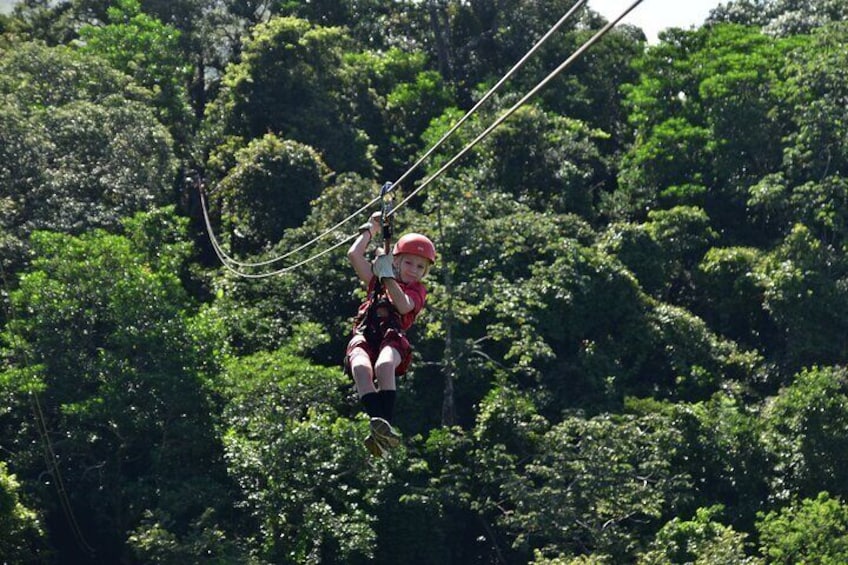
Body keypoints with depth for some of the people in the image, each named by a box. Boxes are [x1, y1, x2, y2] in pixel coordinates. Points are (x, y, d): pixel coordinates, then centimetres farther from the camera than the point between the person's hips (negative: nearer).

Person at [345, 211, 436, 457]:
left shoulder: (417, 290, 23)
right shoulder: (377, 281, 31)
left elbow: (404, 306, 0)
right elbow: (354, 255, 25)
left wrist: (388, 277, 1)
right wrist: (371, 228, 34)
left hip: (392, 337, -1)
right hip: (364, 335, 2)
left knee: (384, 365, -40)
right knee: (361, 367, -36)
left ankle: (386, 423, -49)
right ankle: (377, 421, -53)